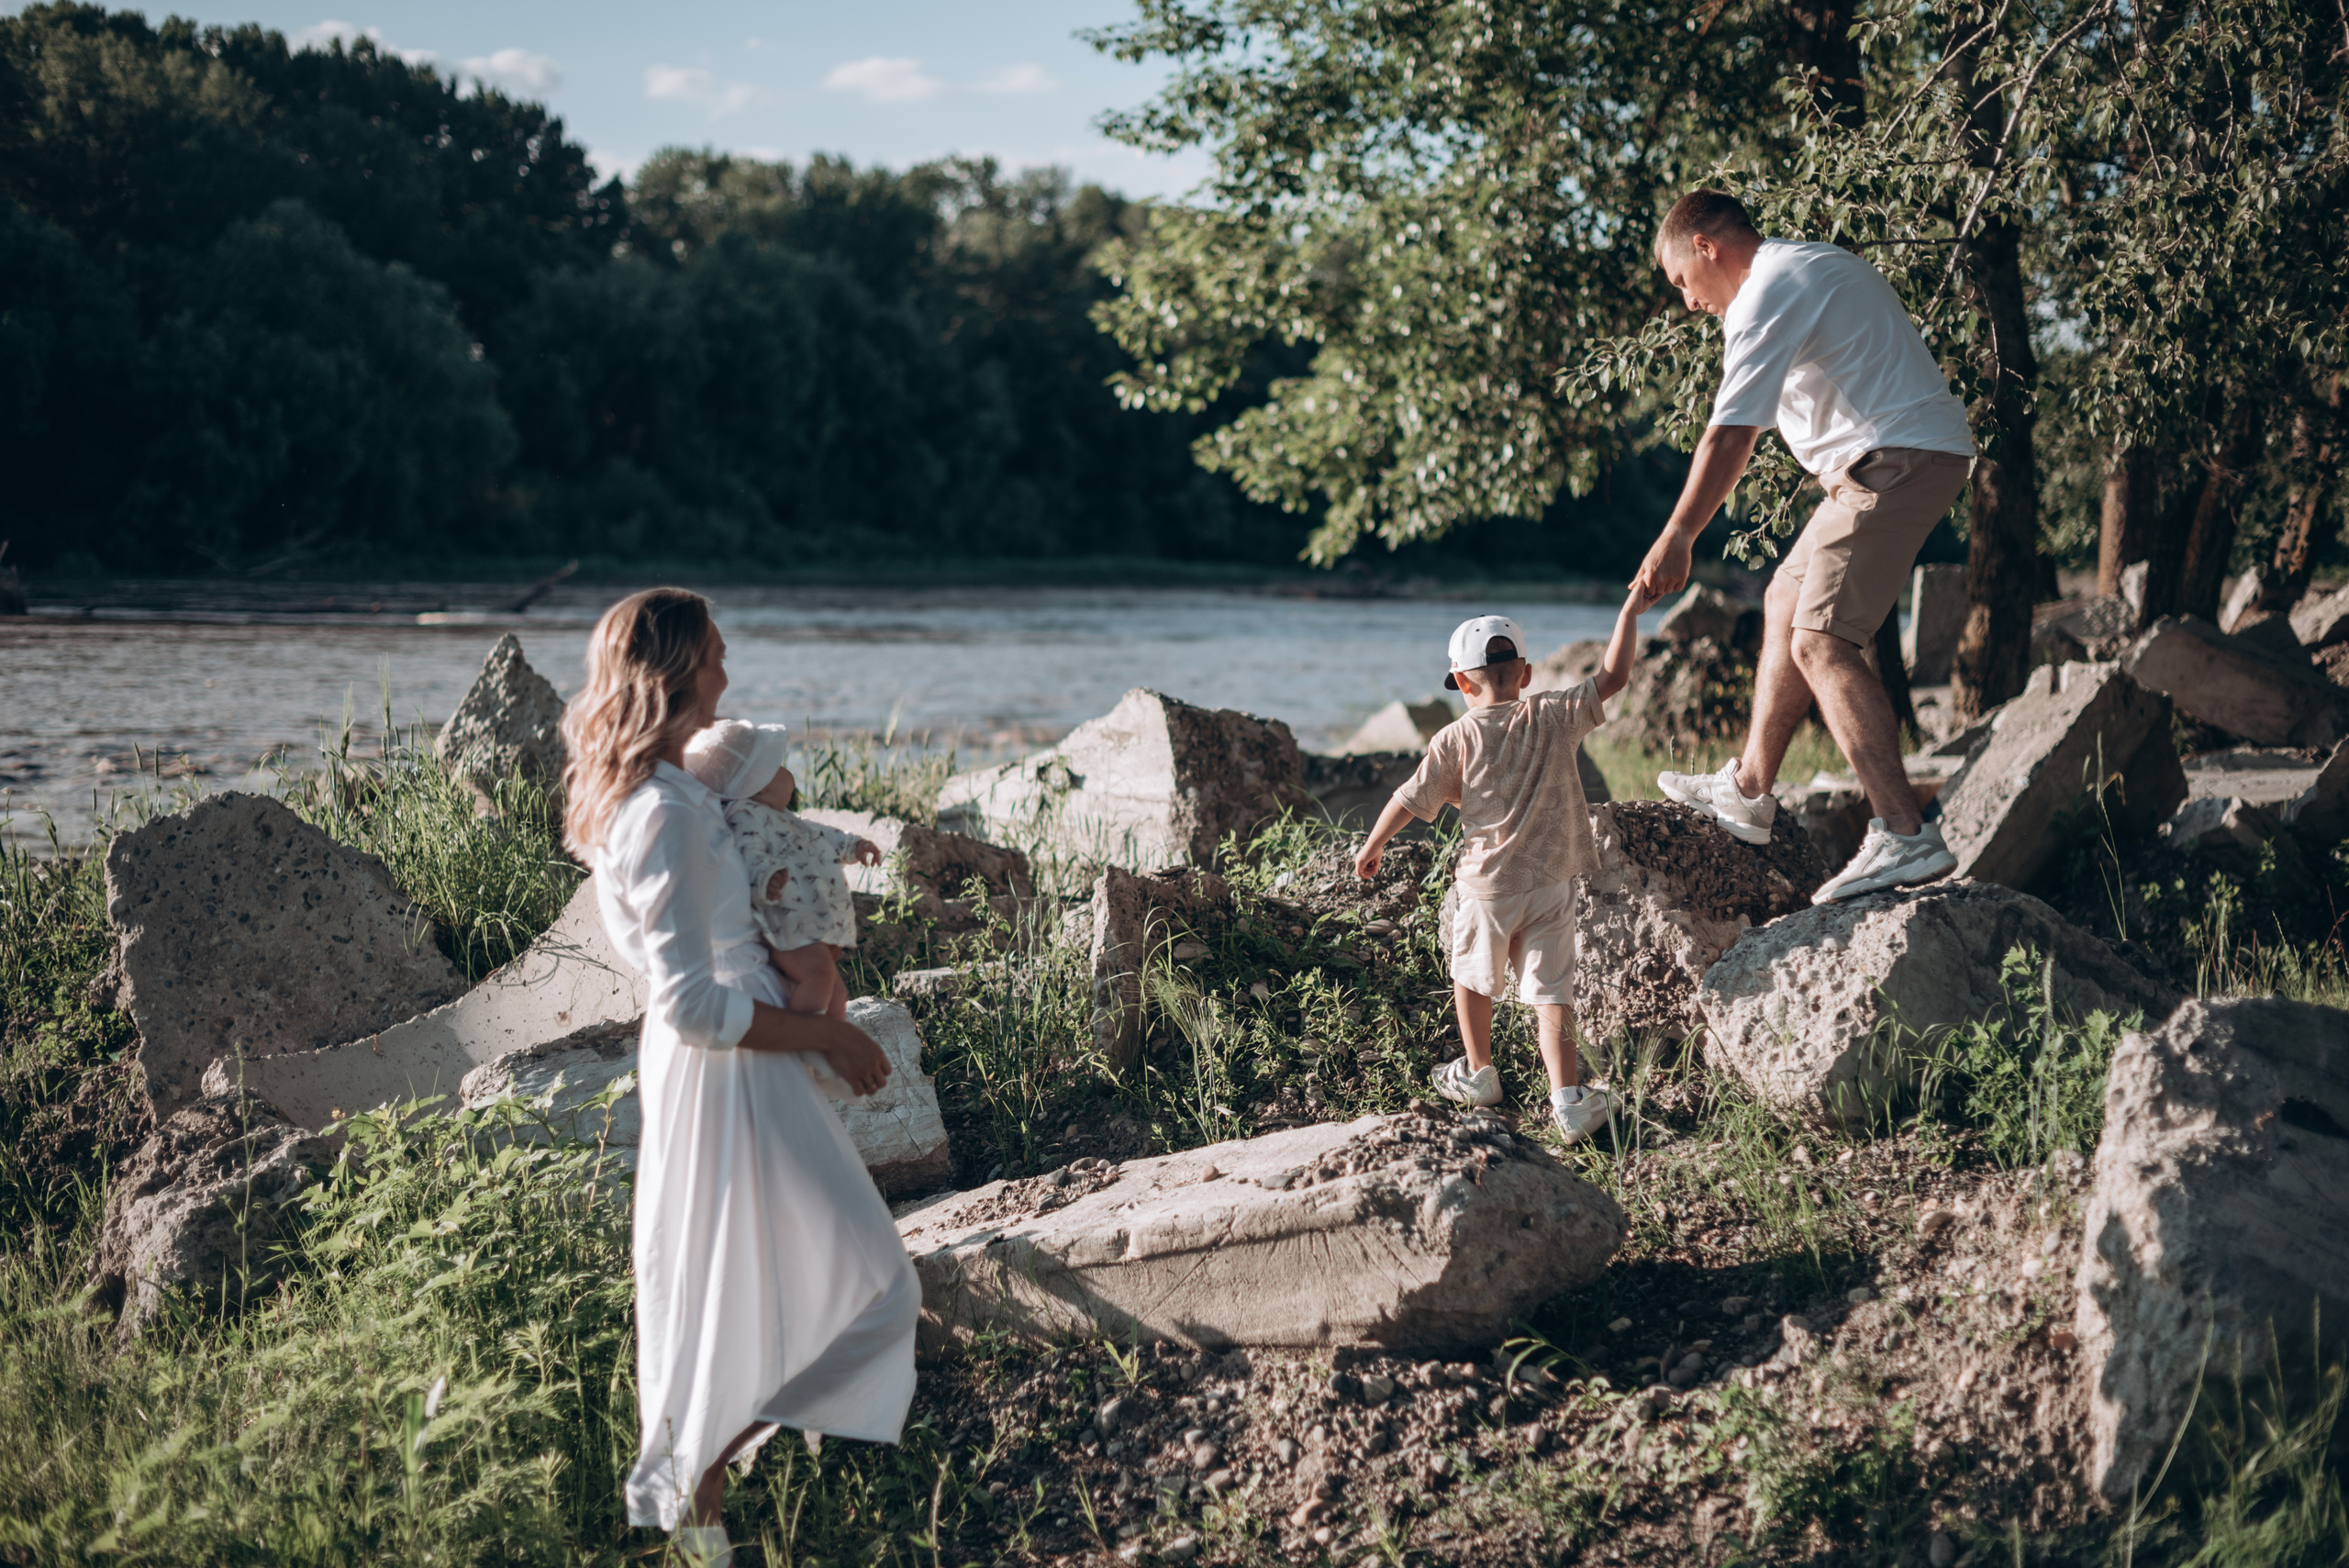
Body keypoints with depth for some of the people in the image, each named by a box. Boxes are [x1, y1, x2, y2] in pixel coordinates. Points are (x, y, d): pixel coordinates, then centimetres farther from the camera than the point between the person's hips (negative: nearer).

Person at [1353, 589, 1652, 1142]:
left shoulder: (1455, 740, -7)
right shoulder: (1555, 717, -5)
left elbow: (1411, 799, -1)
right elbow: (1612, 678, -2)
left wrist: (1373, 846, 13)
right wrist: (1630, 612, 6)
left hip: (1488, 884, -1)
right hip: (1552, 882, 1)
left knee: (1473, 977, 21)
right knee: (1551, 991, 1)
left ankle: (1479, 1073, 34)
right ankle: (1568, 1096, -11)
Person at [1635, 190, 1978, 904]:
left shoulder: (1767, 294, -11)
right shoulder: (1821, 263, 21)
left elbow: (1729, 434, -18)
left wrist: (1675, 540, -16)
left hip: (1896, 460, -11)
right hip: (1926, 450, 11)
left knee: (1821, 641, -16)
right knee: (1786, 602, 19)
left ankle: (1905, 837, -25)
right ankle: (1748, 790, 28)